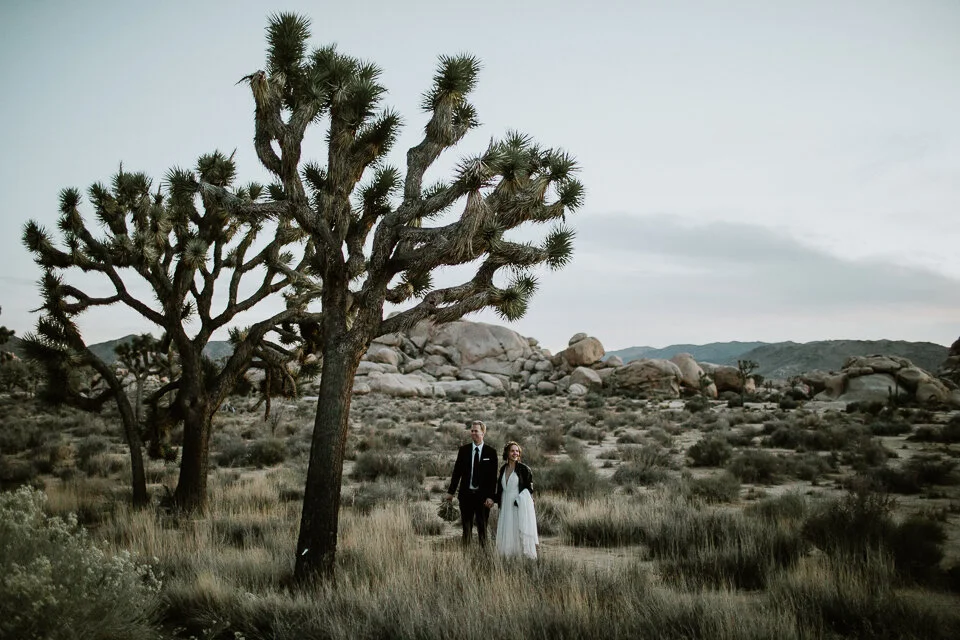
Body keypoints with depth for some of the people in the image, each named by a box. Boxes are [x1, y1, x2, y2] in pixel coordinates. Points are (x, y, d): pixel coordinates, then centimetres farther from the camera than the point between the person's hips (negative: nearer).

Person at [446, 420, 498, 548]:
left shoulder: (491, 452, -2)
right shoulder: (463, 450, 5)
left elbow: (493, 476, -4)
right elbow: (457, 472, 7)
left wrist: (490, 496, -11)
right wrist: (451, 491, 3)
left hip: (483, 496, -2)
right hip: (466, 494, 2)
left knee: (482, 527, 6)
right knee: (466, 527, 8)